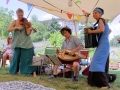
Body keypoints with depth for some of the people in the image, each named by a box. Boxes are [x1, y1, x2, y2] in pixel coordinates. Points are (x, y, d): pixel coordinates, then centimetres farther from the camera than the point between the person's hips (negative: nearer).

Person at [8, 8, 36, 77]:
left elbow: (28, 33, -9)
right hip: (17, 43, 2)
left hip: (26, 43, -2)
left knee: (29, 57, -4)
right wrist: (17, 27, -19)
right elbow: (9, 29, -7)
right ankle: (16, 71, 25)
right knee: (16, 57, 8)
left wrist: (30, 29, -30)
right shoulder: (14, 22, 6)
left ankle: (33, 72, 1)